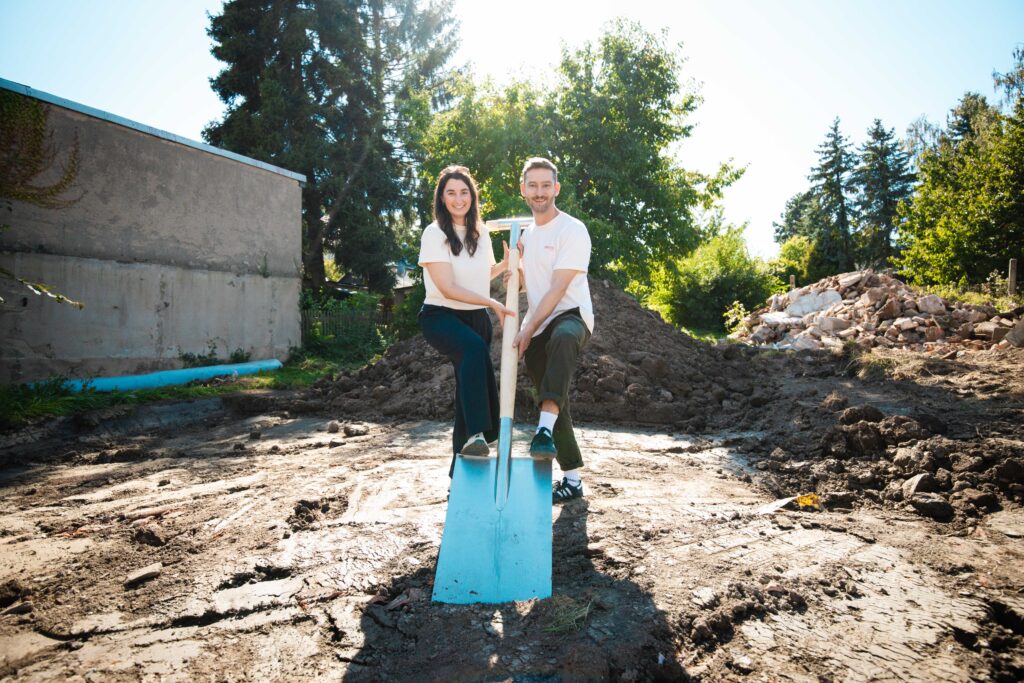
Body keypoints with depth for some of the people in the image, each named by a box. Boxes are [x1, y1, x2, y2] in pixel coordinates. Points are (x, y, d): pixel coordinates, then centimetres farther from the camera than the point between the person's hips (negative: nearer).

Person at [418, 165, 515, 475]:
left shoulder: (481, 231, 8)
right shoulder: (434, 233, -10)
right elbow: (448, 288, -18)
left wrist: (506, 264, 4)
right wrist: (492, 303, -23)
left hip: (476, 316, 6)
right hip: (440, 316, -6)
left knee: (468, 386, 6)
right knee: (474, 347, -37)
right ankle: (476, 434, -40)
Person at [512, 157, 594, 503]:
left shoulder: (572, 230, -8)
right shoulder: (527, 232, 16)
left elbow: (558, 289, -16)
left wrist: (529, 329, -22)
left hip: (571, 316, -7)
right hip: (536, 329, 7)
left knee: (561, 338, -44)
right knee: (556, 403, 8)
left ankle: (545, 430, -50)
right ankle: (572, 478, 18)